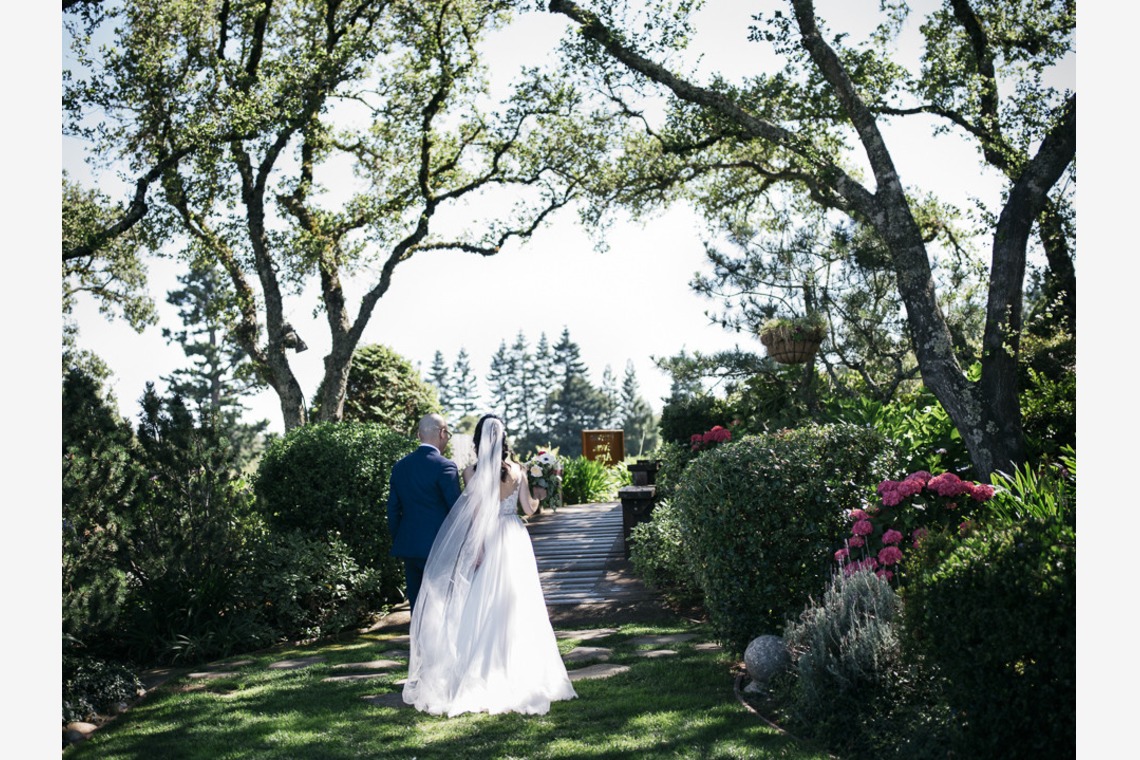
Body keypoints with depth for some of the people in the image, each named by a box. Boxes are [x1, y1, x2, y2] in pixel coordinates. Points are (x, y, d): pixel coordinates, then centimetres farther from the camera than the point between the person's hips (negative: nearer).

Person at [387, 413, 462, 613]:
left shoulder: (400, 466, 6)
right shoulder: (444, 466, -12)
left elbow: (393, 510, 11)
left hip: (408, 547, 6)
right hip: (439, 549, -6)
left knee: (417, 606, 12)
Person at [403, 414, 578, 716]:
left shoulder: (471, 473, -9)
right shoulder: (517, 470, -1)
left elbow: (475, 514, -10)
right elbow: (529, 508, 4)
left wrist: (476, 550, -6)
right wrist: (538, 495, 25)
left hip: (487, 542, -2)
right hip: (514, 542, 2)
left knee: (482, 610, 5)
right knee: (514, 610, 10)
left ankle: (483, 680, 10)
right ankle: (518, 677, 16)